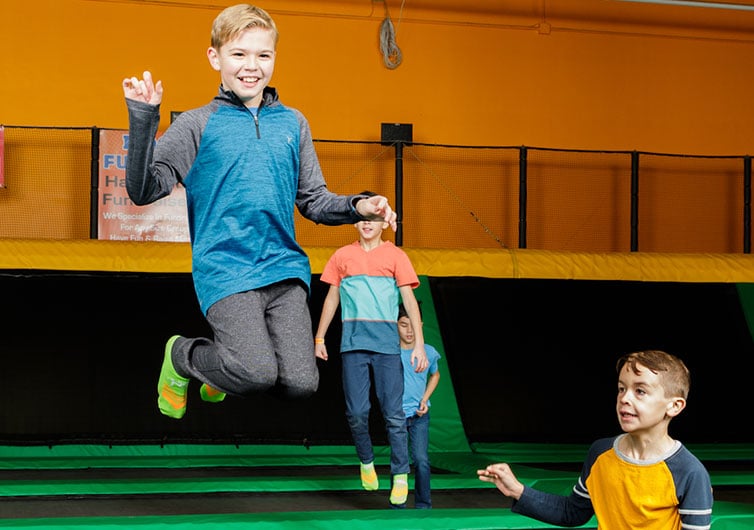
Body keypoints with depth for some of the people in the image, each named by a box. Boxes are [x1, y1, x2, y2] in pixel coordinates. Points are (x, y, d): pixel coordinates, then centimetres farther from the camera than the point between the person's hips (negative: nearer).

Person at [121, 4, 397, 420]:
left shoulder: (292, 123, 15)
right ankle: (183, 355, 10)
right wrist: (143, 120, -14)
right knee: (259, 373, -23)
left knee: (301, 382, -10)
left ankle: (228, 369, 24)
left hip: (284, 266, 4)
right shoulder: (198, 125, 3)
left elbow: (314, 201, 17)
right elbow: (144, 190, -4)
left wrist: (356, 207, -3)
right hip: (225, 267, -4)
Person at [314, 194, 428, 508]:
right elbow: (332, 298, 18)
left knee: (393, 413, -4)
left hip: (387, 341, -2)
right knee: (356, 412, -1)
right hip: (353, 341, 2)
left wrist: (419, 344, -6)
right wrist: (319, 338, 13)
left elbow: (410, 300, 1)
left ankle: (400, 477, 3)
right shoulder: (342, 256, 13)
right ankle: (366, 462, 22)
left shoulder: (395, 256, 6)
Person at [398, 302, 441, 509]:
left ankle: (423, 506, 3)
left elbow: (435, 375, 17)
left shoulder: (428, 352, -4)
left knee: (421, 460, -9)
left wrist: (425, 399, 4)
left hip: (419, 415, 1)